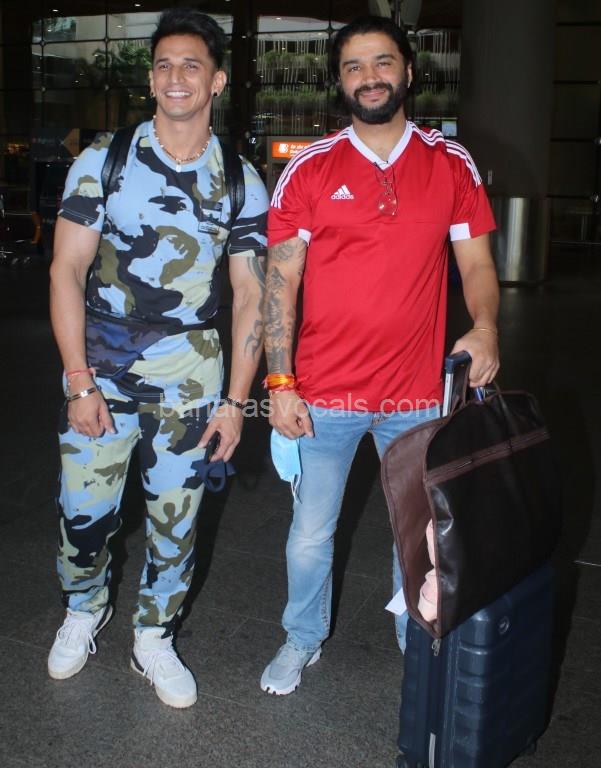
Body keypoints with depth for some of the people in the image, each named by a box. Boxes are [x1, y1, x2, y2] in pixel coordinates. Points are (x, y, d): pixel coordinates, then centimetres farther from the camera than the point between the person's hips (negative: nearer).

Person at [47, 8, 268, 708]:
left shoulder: (241, 183, 1)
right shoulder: (103, 160, -3)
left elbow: (251, 296, 2)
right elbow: (66, 270, -5)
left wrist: (234, 401, -3)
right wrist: (81, 383, -10)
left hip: (188, 378, 1)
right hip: (101, 369, 0)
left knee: (175, 518, 9)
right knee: (83, 510, 7)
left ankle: (154, 640, 32)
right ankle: (84, 610, 38)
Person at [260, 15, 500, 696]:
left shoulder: (451, 164, 3)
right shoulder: (309, 170, -2)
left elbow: (476, 261, 7)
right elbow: (280, 279, -4)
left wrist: (485, 327, -15)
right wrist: (280, 384, -11)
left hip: (418, 392, 2)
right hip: (326, 394, -1)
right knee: (310, 534, 11)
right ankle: (303, 640, 37)